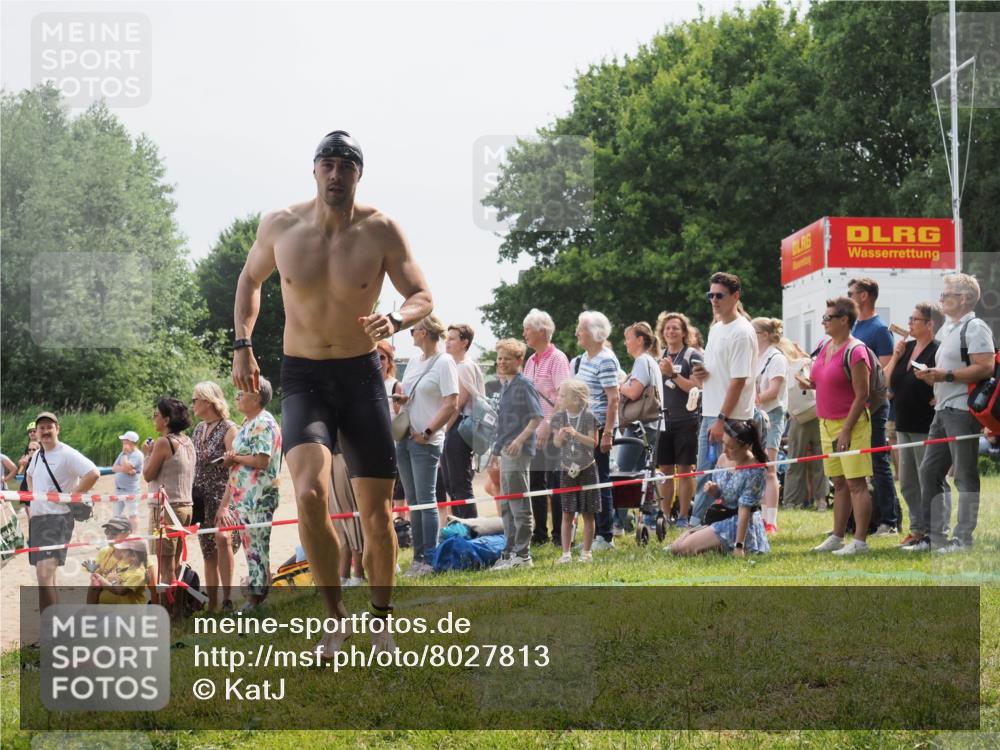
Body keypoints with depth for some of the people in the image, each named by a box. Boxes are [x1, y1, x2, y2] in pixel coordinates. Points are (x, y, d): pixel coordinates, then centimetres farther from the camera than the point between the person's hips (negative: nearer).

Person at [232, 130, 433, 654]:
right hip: (302, 378, 0)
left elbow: (422, 296, -1)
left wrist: (396, 321, -24)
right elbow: (250, 279, 16)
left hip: (361, 375, 0)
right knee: (310, 494, -23)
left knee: (377, 516, 2)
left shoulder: (380, 231, -7)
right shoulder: (280, 226, -3)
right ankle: (335, 617, -7)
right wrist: (242, 344, 5)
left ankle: (381, 619, 23)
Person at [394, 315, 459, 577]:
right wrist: (399, 399, 0)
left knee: (426, 501, -6)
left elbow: (451, 405, -14)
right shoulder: (414, 361, 15)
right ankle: (418, 557, 15)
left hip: (426, 442, -8)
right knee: (413, 502, 10)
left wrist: (427, 432, -15)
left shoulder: (444, 362, -8)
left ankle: (429, 560, -2)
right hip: (405, 438, 8)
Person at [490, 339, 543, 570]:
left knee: (519, 506, -6)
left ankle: (522, 555, -2)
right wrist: (497, 449, 24)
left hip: (518, 452, -10)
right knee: (507, 506, 14)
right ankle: (509, 553, 21)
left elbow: (537, 417, -16)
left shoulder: (523, 385, -9)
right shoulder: (506, 387, 17)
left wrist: (520, 439, -26)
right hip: (506, 452, 10)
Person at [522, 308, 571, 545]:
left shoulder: (557, 358, -9)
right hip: (532, 428, 8)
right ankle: (539, 532, 17)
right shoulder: (530, 361, 15)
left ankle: (560, 534, 2)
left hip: (552, 429, -8)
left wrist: (548, 424, -22)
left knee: (554, 481, -4)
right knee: (535, 480, 10)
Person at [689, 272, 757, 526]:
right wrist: (700, 374, 3)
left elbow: (738, 380, -17)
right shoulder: (715, 328, 16)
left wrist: (722, 419, -20)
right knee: (705, 474, 11)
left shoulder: (742, 332, -12)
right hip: (709, 414, 9)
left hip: (730, 419, -9)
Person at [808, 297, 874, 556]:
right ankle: (837, 537, 16)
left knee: (855, 483, -7)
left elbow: (861, 395, -16)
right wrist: (810, 383, 5)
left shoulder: (855, 351, -14)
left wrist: (846, 431, -19)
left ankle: (860, 541, -6)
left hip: (851, 423, -8)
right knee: (839, 483, 12)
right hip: (827, 423, 8)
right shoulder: (825, 347, 11)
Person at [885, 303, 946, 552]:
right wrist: (895, 356, 1)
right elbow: (888, 382, 12)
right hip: (905, 426, 9)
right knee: (907, 484, 14)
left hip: (927, 426, -9)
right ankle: (918, 530, 22)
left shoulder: (938, 351, -12)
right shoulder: (907, 347, 13)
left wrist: (935, 402, -20)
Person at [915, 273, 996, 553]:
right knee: (928, 471, 9)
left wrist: (946, 375, -19)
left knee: (965, 476, -4)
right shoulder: (948, 329, 20)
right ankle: (935, 535, 14)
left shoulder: (975, 328, -10)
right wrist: (932, 376, 11)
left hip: (962, 410, -10)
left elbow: (985, 367, -21)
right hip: (943, 410, 10)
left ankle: (963, 538, 0)